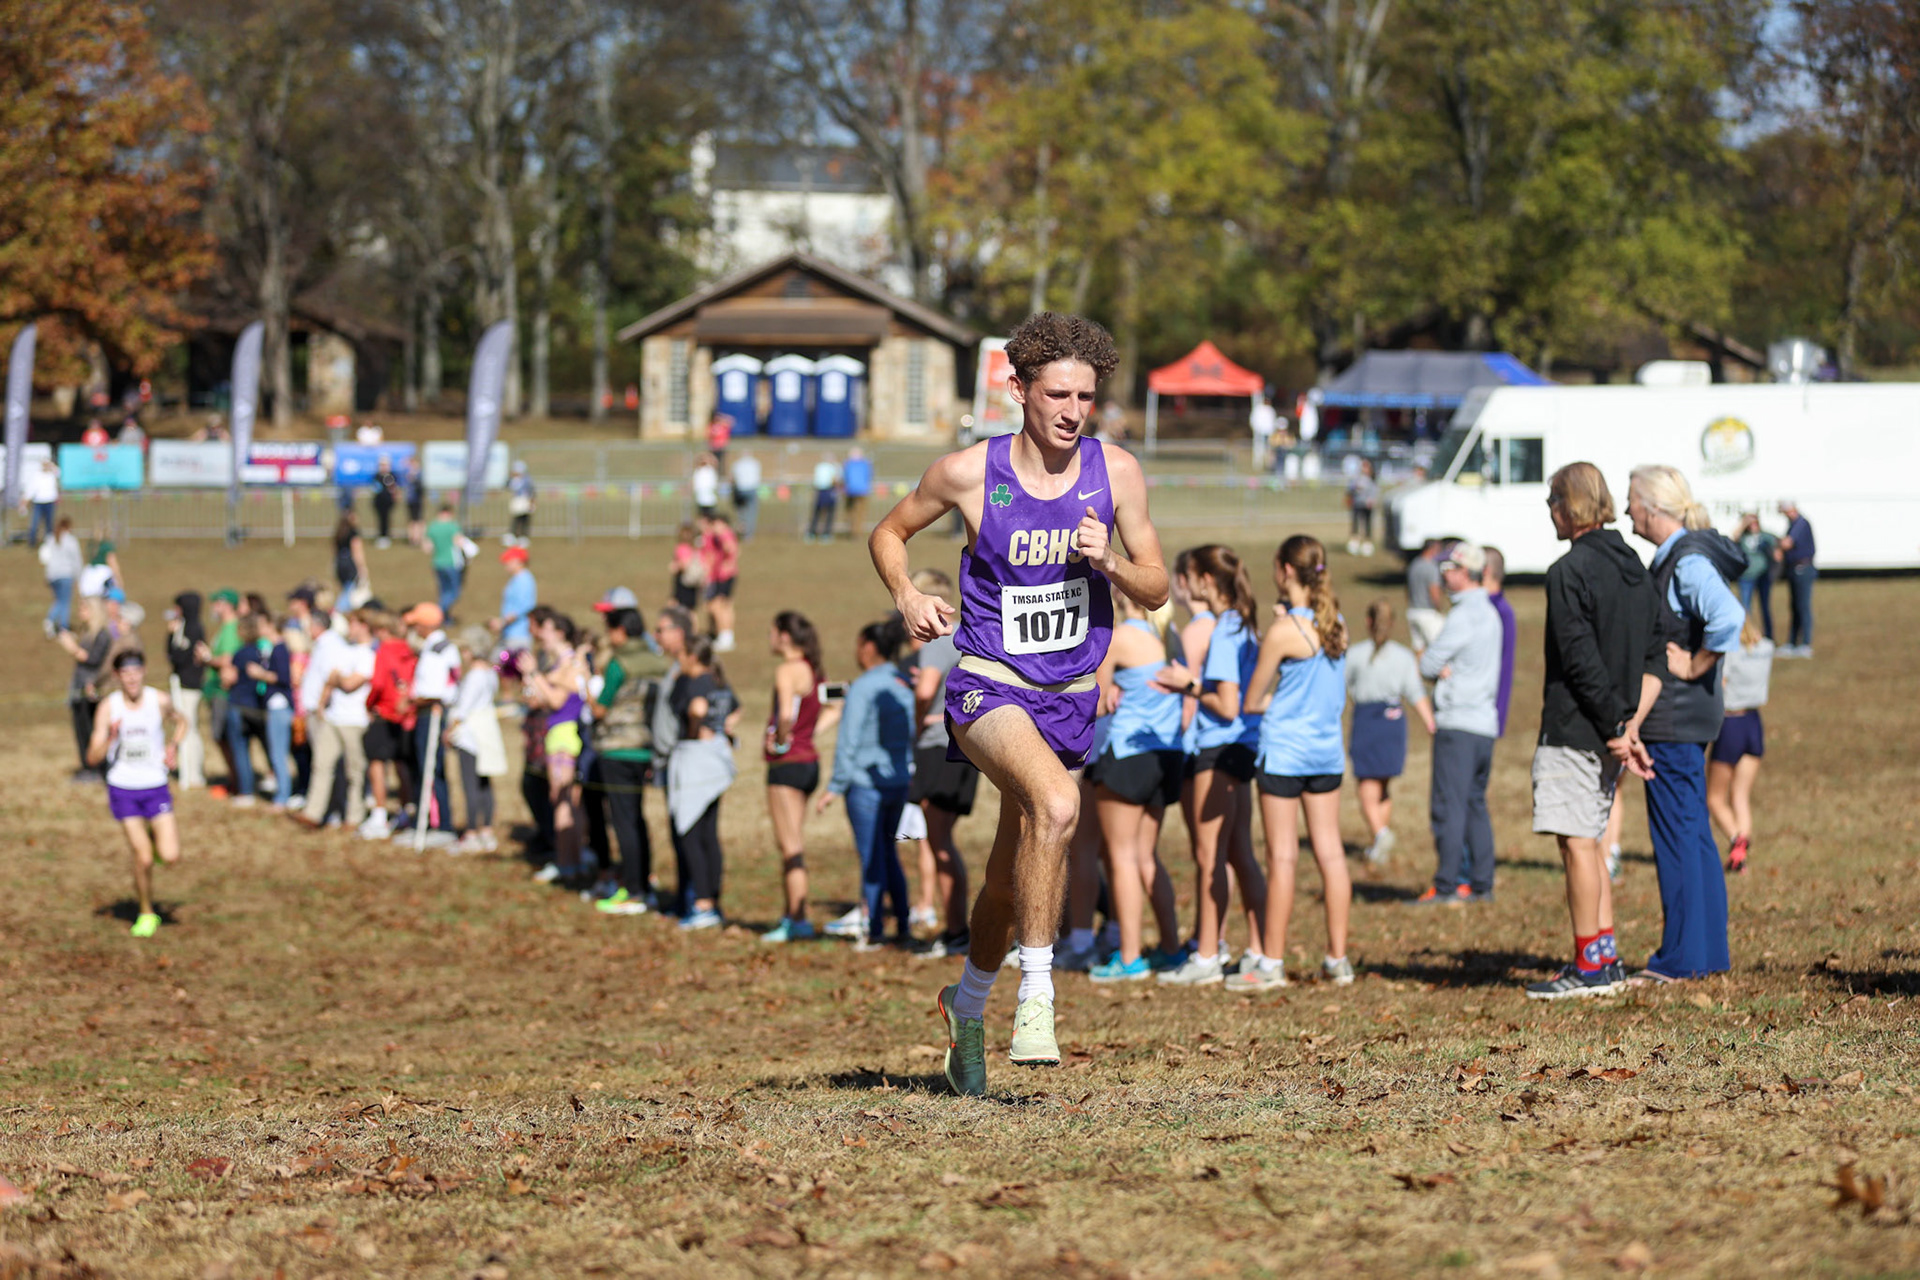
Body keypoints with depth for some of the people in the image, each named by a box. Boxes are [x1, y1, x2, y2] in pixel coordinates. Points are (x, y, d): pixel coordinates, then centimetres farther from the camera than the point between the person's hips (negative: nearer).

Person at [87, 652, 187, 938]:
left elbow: (180, 722, 17)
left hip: (155, 787, 1)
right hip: (123, 788, -1)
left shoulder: (160, 701, -7)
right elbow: (93, 758, -9)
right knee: (143, 858, -4)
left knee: (171, 857, -9)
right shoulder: (108, 707, -9)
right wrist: (110, 738, -27)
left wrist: (173, 746, -1)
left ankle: (157, 838, 27)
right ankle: (146, 914, 18)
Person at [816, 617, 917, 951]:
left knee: (872, 858, -1)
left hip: (867, 783, -7)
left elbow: (849, 741, -14)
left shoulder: (863, 688, -13)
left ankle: (875, 931, 2)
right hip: (900, 782, 7)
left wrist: (835, 786, -9)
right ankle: (903, 926, 15)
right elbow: (913, 734, 12)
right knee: (889, 854, 17)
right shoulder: (903, 686, 7)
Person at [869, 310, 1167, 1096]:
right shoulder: (970, 472, -9)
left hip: (1073, 696, 4)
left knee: (1011, 877, 14)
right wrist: (907, 597, -11)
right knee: (1057, 806, -33)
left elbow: (1156, 590, 4)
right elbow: (888, 533, 8)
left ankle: (967, 1004, 41)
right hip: (989, 683, -4)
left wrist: (1108, 562, -17)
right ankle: (1036, 996, -25)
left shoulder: (1116, 474, -3)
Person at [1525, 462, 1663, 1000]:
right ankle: (1605, 959, 17)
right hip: (1608, 733, 8)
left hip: (1576, 729, -8)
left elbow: (1581, 660, -19)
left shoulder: (1569, 572, -13)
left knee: (1576, 843, -3)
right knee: (1587, 842, 16)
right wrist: (1630, 727, 5)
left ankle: (1590, 967, -2)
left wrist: (1616, 729, -14)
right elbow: (1655, 661, 10)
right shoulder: (1633, 567, 12)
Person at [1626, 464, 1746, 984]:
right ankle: (1709, 949, 19)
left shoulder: (1688, 562, -17)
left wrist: (1694, 667, -21)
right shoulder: (1673, 557, 13)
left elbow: (1728, 619, -34)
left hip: (1674, 718, -10)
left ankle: (1681, 956, -1)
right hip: (1684, 717, 10)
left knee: (1677, 833, -5)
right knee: (1693, 832, 14)